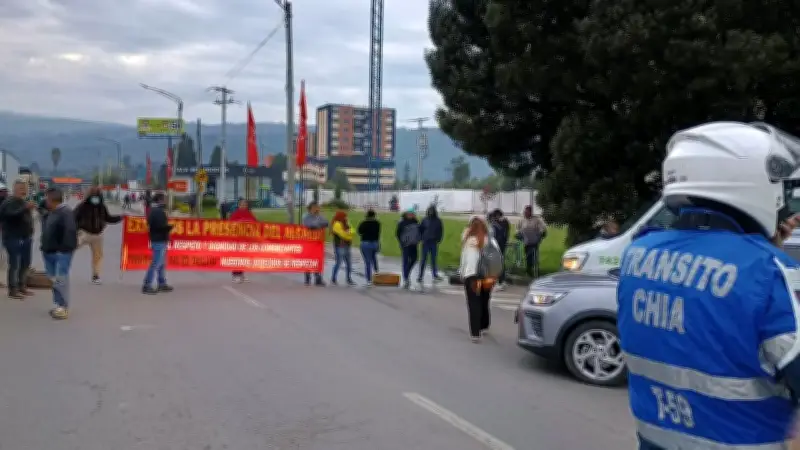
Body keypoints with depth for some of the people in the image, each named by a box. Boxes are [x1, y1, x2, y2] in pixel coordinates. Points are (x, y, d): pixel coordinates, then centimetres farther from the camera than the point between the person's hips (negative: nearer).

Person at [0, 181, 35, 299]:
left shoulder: (24, 202, 16)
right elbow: (12, 214, -30)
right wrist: (25, 208, -42)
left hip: (26, 238, 8)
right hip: (13, 238, -8)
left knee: (26, 264, 13)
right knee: (14, 264, -6)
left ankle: (22, 286, 25)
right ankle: (13, 290, -2)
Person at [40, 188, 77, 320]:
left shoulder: (66, 213, -15)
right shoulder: (51, 213, 16)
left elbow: (70, 231, -23)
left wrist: (65, 249, -25)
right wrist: (45, 247, 16)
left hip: (62, 253, -10)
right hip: (50, 252, 10)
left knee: (61, 280, -10)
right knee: (54, 280, 13)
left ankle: (64, 307, -4)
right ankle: (58, 305, 21)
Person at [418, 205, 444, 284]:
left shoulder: (438, 221, 1)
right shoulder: (425, 220, -3)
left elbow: (441, 231, 8)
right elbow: (420, 229, 5)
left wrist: (438, 239, 0)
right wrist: (422, 238, -3)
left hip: (434, 243, 2)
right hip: (425, 242, -2)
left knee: (434, 259, 11)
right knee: (424, 259, -2)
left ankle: (435, 275, 22)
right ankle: (420, 276, 0)